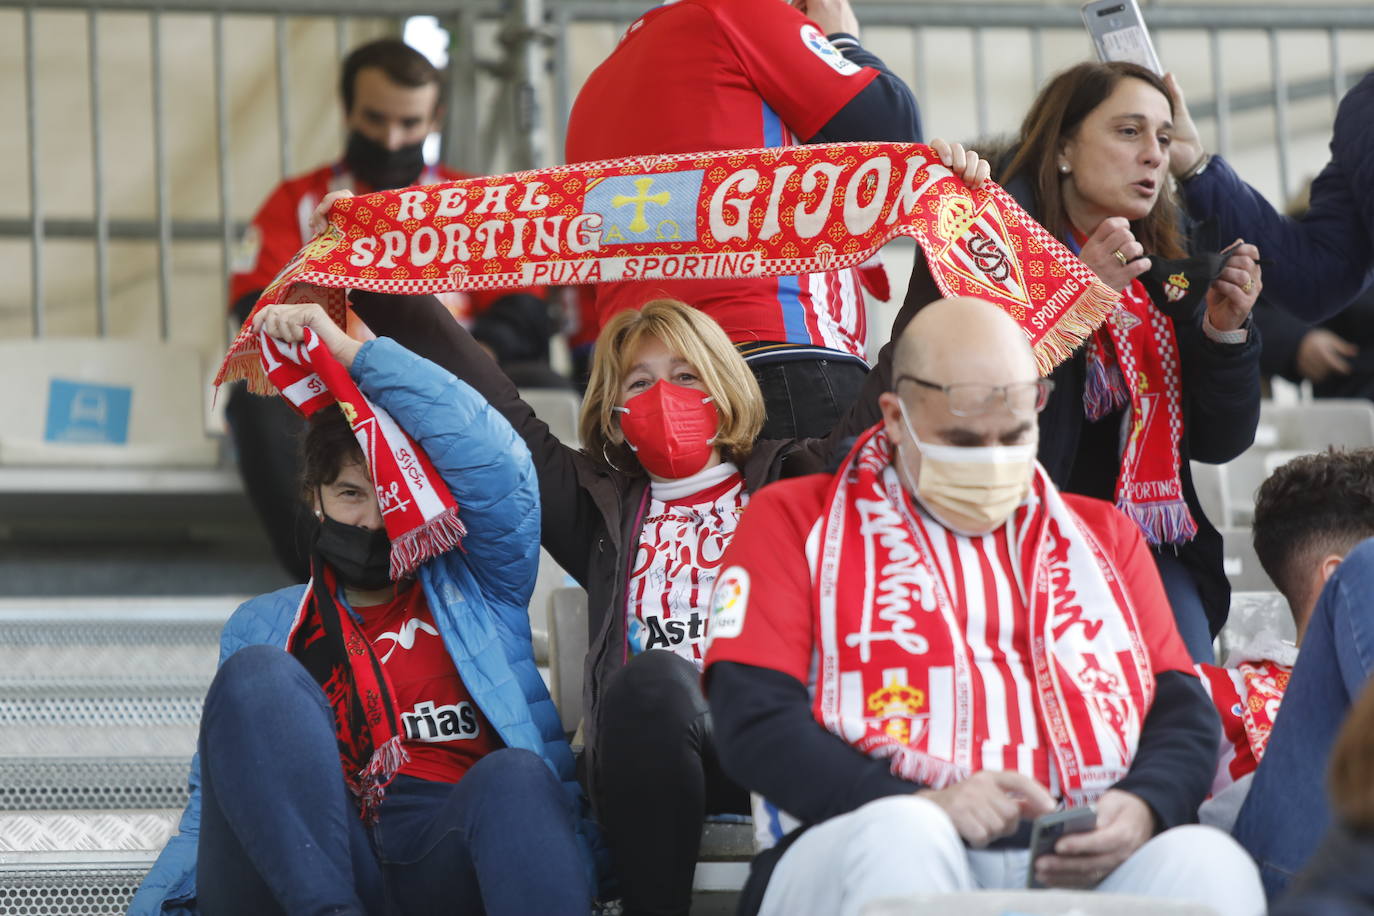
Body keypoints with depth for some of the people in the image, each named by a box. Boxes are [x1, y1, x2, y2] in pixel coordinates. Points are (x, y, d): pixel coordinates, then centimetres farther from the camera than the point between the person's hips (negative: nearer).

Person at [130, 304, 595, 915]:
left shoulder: (476, 592, 24)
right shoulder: (263, 627, 29)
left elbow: (492, 456, 5)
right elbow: (214, 803, 21)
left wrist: (348, 350, 4)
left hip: (451, 865, -1)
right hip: (296, 865, 1)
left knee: (513, 777, -35)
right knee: (258, 675, -23)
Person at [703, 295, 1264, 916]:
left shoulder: (1102, 536, 26)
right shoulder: (795, 522, 14)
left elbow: (1184, 715, 17)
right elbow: (753, 723, 1)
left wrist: (1142, 807, -8)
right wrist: (919, 807, -16)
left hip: (1078, 861, 2)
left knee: (1209, 861, -30)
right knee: (901, 839, -39)